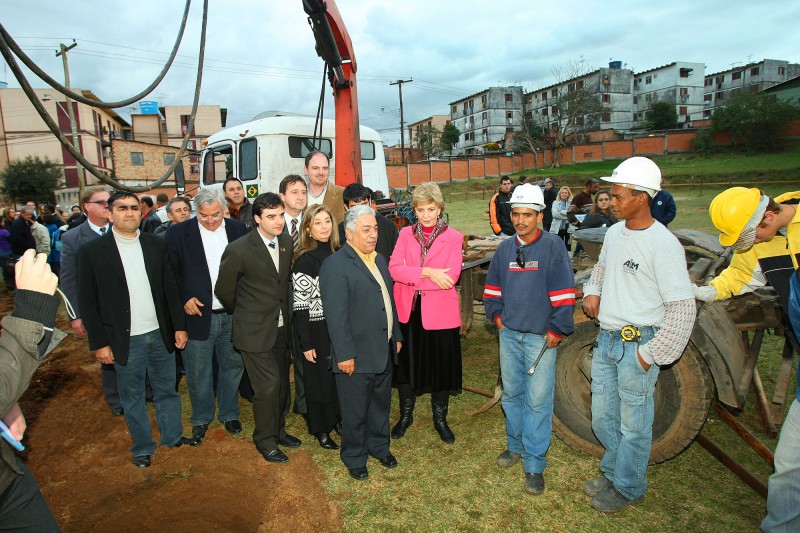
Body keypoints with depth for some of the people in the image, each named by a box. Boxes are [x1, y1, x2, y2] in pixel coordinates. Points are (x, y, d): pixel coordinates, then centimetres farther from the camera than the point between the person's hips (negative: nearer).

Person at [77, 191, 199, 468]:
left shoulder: (155, 244, 1)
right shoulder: (91, 251, -7)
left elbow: (170, 287, 4)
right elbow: (88, 302, -5)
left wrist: (179, 326, 2)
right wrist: (99, 343, -7)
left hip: (161, 334, 3)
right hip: (126, 340, -2)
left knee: (166, 390, 17)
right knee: (132, 397, 13)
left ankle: (172, 435, 36)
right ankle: (142, 447, 32)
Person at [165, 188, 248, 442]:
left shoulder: (238, 230, 2)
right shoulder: (178, 234, -5)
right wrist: (184, 298, -12)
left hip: (233, 315, 2)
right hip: (198, 314, -2)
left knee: (232, 366, 16)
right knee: (198, 373, 11)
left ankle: (229, 414, 36)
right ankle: (201, 418, 33)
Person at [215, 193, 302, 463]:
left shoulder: (287, 242, 0)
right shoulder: (238, 250, -18)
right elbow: (224, 291, -6)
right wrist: (245, 313, 7)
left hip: (281, 328, 6)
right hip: (255, 331, -6)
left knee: (281, 383, 16)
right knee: (267, 387, -2)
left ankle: (278, 429, 38)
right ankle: (265, 440, 21)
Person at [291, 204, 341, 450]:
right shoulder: (305, 259, -14)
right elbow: (300, 304, -15)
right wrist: (306, 343, -16)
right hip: (317, 330, -6)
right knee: (319, 378, 8)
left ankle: (338, 419, 36)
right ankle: (320, 429, 27)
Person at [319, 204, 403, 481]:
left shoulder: (379, 259, 10)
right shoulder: (335, 265, -16)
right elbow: (336, 316, -20)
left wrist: (396, 336, 16)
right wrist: (344, 355, -20)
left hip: (384, 351, 8)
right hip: (356, 355, -7)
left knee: (381, 405, 23)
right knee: (355, 413, 10)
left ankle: (379, 446, 43)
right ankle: (354, 458, 31)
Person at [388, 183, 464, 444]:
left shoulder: (453, 237, -3)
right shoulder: (406, 234, 4)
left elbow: (450, 277, -16)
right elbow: (394, 269, -10)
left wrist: (411, 277, -15)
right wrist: (427, 272, -22)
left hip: (440, 312, -2)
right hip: (407, 310, 2)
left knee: (441, 366, 10)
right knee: (405, 362, 13)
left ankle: (440, 418, 33)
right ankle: (406, 415, 35)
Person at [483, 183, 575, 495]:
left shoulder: (552, 247, -9)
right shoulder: (505, 249, 7)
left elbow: (563, 293, -10)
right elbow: (492, 286, 19)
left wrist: (557, 330, -11)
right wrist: (496, 315, 9)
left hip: (540, 337, -5)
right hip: (509, 333, 5)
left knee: (537, 401, -1)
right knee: (512, 394, 17)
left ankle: (534, 464, 12)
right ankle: (516, 446, 36)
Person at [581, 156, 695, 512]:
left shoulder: (663, 244, -18)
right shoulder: (614, 232, 5)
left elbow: (683, 308, -18)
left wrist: (652, 354, -16)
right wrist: (592, 291, 5)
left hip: (637, 345, -7)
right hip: (606, 339, 8)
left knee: (633, 423, 9)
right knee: (603, 417, 20)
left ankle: (628, 489, 30)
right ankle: (613, 472, 42)